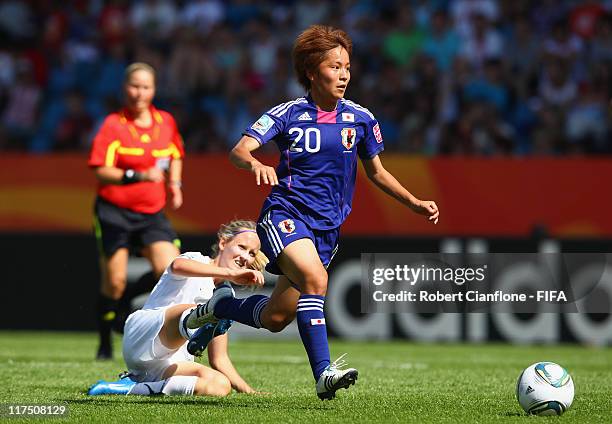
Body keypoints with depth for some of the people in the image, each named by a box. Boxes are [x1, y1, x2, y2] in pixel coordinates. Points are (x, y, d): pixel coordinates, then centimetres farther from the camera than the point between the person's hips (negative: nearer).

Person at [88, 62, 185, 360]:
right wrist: (139, 175, -26)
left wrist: (175, 184, 10)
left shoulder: (166, 122, 6)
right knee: (114, 282, -3)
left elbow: (175, 156, 26)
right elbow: (101, 170, -15)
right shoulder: (113, 125, -8)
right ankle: (105, 344, 17)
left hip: (152, 213, 4)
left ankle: (128, 300, 14)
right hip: (114, 211, -4)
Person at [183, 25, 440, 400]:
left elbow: (376, 171, 17)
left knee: (276, 318, 1)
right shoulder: (288, 115, -5)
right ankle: (323, 373, -31)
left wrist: (416, 204, 7)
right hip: (286, 215, -4)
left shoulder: (360, 119, 4)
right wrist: (255, 164, -37)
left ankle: (221, 306, 32)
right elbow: (239, 151, -14)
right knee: (315, 278, -32)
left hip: (327, 227, 4)